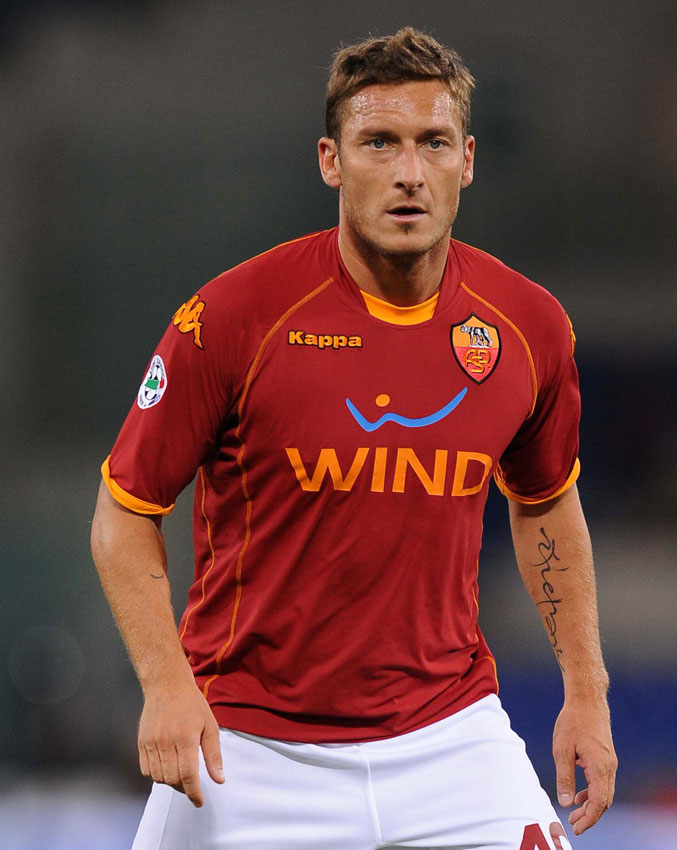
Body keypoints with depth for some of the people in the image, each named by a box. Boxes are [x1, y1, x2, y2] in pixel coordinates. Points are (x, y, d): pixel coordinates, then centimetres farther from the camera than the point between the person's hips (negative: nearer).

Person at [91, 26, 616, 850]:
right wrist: (166, 684, -18)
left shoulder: (529, 325, -1)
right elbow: (124, 512, -5)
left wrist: (586, 688, 10)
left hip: (447, 736, 3)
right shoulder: (230, 317, -13)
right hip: (246, 747, -2)